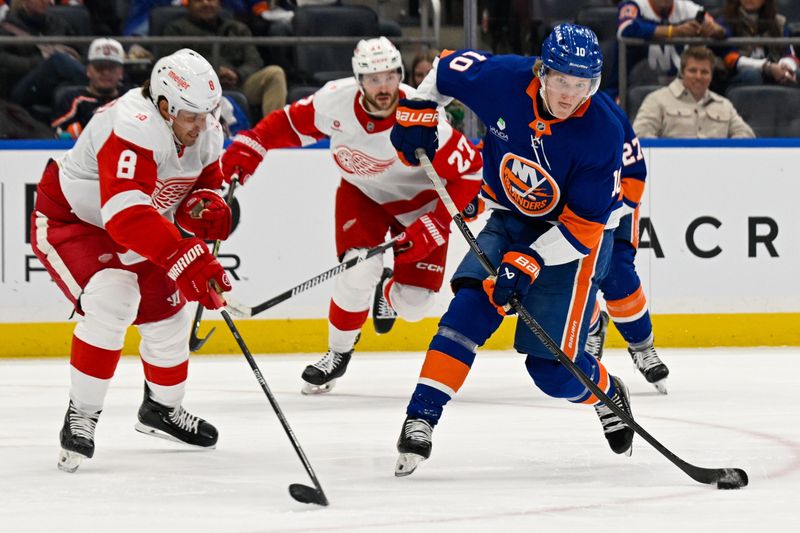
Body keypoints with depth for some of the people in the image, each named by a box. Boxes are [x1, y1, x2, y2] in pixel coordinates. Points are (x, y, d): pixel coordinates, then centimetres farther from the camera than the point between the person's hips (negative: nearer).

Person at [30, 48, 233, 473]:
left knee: (167, 313, 11)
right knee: (111, 301, -29)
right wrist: (186, 260, -56)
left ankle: (161, 409, 38)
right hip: (68, 218, -8)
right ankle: (81, 416, -17)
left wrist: (206, 207, -20)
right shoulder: (133, 129, -38)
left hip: (136, 231, 8)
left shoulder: (206, 133, -11)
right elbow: (127, 215, -49)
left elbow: (204, 183, 6)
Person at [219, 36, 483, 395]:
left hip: (419, 199, -1)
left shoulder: (423, 119, -34)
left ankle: (388, 291, 33)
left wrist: (429, 229, -28)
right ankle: (338, 352, 7)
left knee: (413, 304, -7)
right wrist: (248, 146, -22)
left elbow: (467, 173, -26)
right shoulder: (335, 101, -26)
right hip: (362, 191, 1)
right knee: (360, 273, -21)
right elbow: (289, 124, -7)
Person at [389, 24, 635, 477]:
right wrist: (416, 113, -1)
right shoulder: (502, 79, -20)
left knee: (552, 367, -7)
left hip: (573, 238, -3)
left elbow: (584, 225, -24)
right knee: (472, 307, -22)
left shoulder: (603, 132, -27)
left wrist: (528, 262, -32)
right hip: (510, 220, 3)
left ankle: (609, 397, 26)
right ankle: (421, 418, -21)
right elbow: (446, 70, 4)